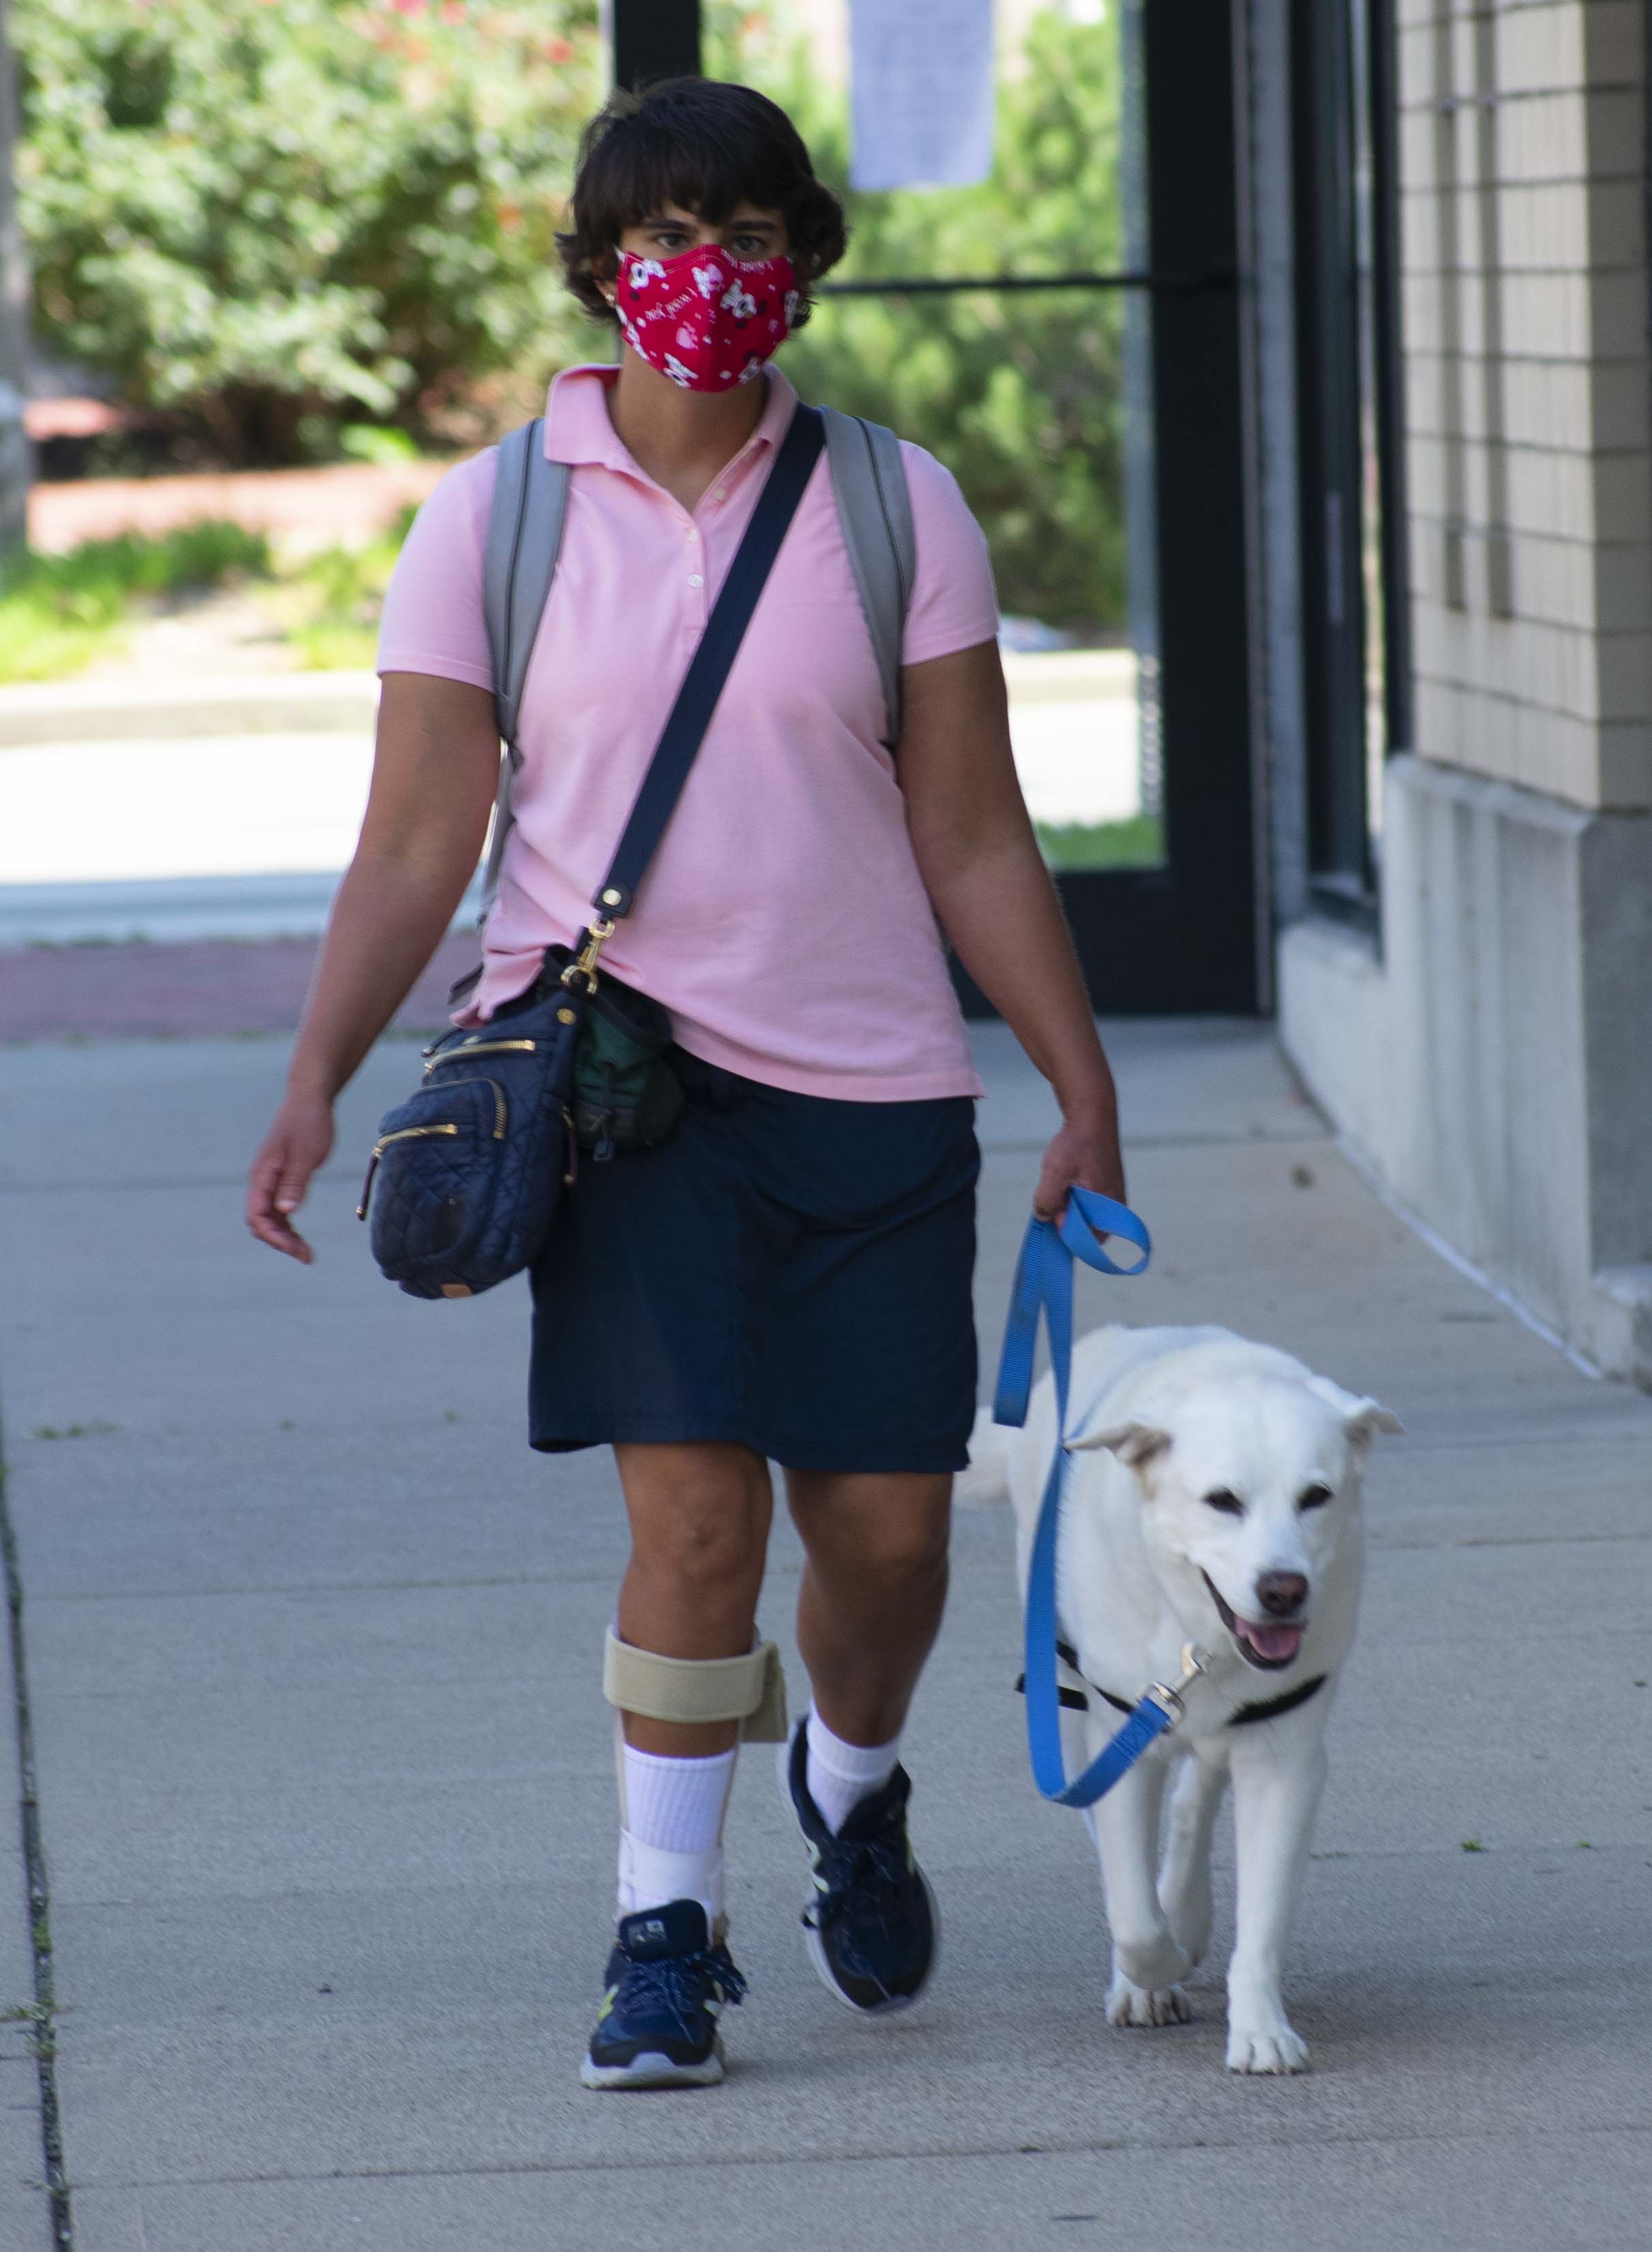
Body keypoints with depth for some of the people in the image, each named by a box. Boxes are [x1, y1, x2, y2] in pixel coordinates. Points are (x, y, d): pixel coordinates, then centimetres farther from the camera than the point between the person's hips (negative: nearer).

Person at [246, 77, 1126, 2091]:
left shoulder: (894, 507, 5)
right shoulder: (491, 521, 2)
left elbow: (973, 842, 7)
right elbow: (414, 846, 1)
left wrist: (1082, 1092, 3)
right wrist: (317, 1077, -11)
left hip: (869, 1088, 2)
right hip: (619, 1079, -2)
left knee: (886, 1523, 2)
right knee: (693, 1508, -13)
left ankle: (851, 1790, 35)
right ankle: (666, 1930, 0)